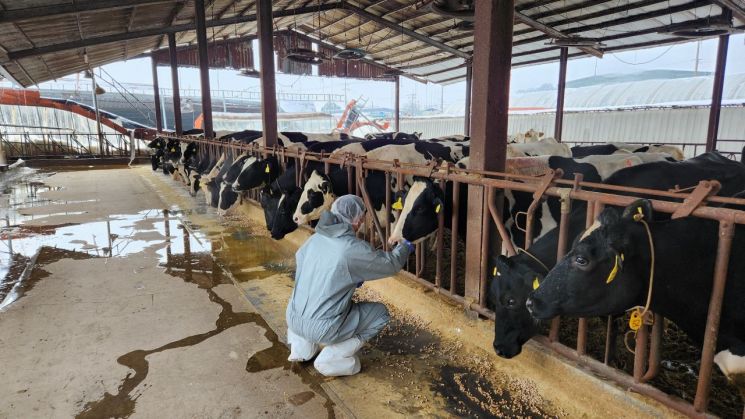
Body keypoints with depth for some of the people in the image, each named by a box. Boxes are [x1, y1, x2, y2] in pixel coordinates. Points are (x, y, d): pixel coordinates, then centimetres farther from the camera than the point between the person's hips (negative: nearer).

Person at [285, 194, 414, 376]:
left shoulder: (314, 239, 0)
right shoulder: (355, 249, -17)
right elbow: (391, 264, -4)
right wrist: (405, 246, 18)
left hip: (292, 320, 6)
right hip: (321, 329, -6)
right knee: (380, 313, 9)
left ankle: (301, 348, 26)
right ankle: (332, 359, 5)